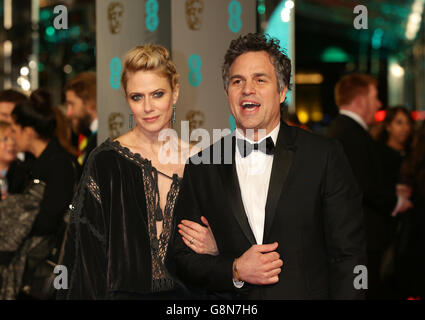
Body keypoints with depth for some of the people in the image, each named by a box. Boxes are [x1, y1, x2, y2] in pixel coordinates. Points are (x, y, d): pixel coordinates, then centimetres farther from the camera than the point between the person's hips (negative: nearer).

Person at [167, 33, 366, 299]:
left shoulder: (324, 155, -3)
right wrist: (235, 272, -11)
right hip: (228, 310, 1)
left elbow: (348, 257, -5)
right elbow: (180, 259, 3)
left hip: (306, 293, -1)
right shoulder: (201, 168, 2)